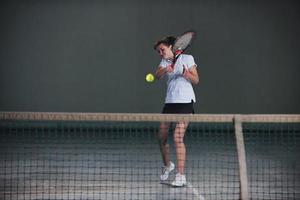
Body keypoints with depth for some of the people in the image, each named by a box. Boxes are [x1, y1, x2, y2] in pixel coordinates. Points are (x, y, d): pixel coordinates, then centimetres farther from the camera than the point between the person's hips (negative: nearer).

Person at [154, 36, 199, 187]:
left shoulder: (187, 58, 3)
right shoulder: (164, 62, 13)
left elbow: (196, 80, 1)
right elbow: (157, 75, -8)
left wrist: (187, 74, -20)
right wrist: (166, 69, -29)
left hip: (185, 101, -5)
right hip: (169, 101, 5)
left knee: (178, 138, -14)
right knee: (162, 137, 8)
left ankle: (181, 176, -11)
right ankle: (167, 165, 34)